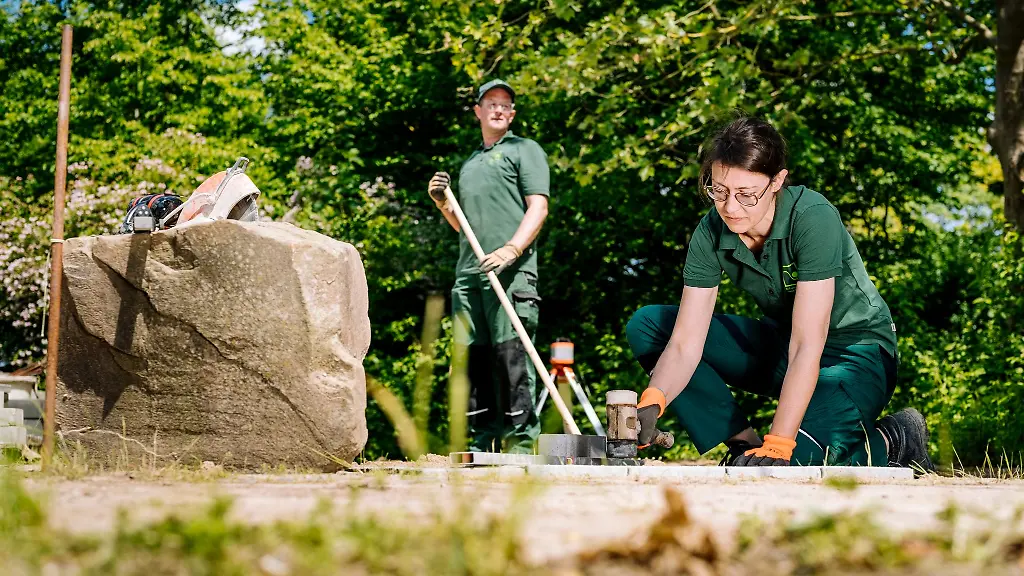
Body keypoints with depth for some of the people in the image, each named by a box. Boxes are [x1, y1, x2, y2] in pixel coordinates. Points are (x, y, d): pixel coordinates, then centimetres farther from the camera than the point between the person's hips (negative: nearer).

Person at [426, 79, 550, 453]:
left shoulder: (524, 149, 8)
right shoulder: (469, 163, 28)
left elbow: (538, 207, -5)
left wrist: (511, 250, -19)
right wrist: (442, 203, 12)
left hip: (511, 273, -7)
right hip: (468, 275, 7)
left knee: (511, 357, -12)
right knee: (473, 359, 3)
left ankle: (521, 444, -11)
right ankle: (483, 445, 8)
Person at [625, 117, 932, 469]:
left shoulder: (813, 218, -29)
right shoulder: (711, 234, -14)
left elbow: (808, 346, -32)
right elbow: (685, 343, -17)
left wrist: (778, 444, -37)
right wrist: (652, 403, -38)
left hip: (854, 354, -6)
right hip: (782, 346, 6)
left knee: (797, 460, -34)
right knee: (646, 325, -7)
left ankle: (893, 442, -1)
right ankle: (743, 442, -6)